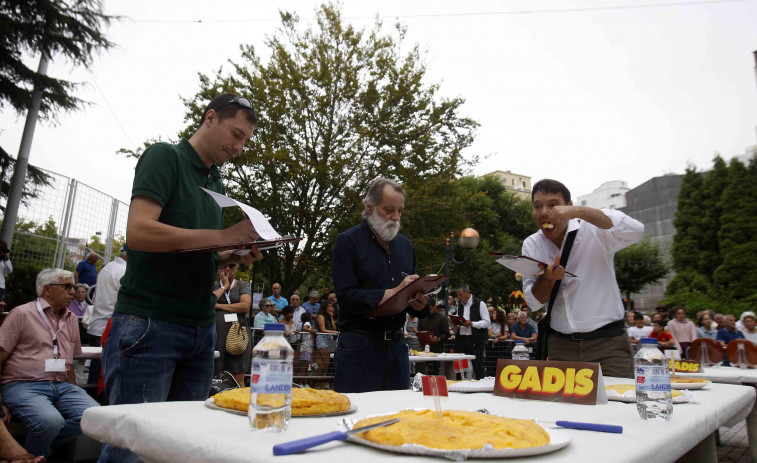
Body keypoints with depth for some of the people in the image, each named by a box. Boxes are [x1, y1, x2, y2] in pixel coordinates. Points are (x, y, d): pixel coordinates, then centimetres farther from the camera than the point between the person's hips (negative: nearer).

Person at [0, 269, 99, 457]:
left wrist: (74, 391, 13)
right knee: (51, 421, -33)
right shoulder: (22, 314, 0)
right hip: (23, 386, -5)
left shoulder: (71, 319, 17)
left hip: (61, 386, 6)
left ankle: (42, 444, -1)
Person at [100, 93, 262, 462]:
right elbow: (139, 232, -17)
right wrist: (223, 236, -17)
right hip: (149, 322, -7)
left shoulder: (216, 183, 18)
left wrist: (234, 257, 2)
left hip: (200, 330, 7)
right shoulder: (165, 156, -3)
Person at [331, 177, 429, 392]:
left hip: (396, 344, 6)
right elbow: (346, 296, -15)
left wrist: (418, 304, -4)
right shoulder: (347, 241, -5)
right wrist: (392, 293, -18)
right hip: (359, 347, -5)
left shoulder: (405, 245, 15)